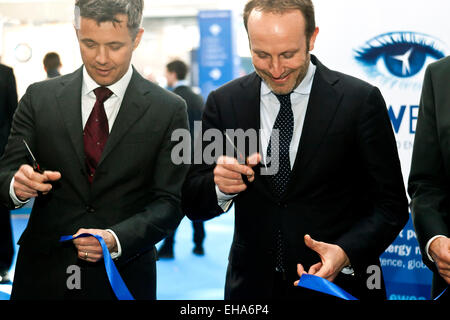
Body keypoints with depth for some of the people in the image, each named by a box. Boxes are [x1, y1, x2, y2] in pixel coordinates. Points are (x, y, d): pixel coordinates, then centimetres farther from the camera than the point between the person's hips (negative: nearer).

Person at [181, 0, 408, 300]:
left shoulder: (361, 100, -11)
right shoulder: (223, 103, -4)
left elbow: (391, 204, -7)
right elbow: (193, 204, -2)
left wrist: (347, 252, -24)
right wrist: (220, 185, -23)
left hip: (339, 284, -2)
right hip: (251, 285, 2)